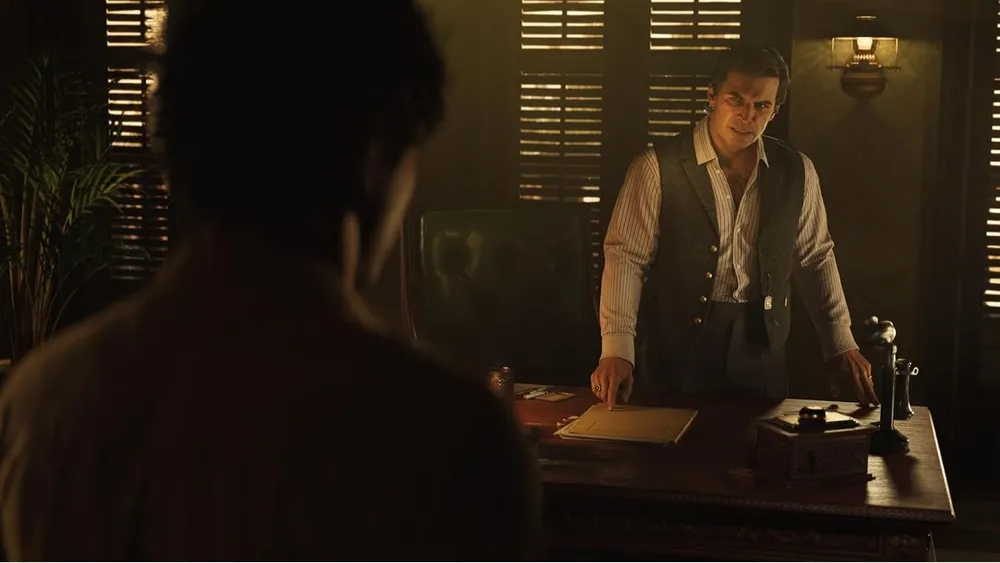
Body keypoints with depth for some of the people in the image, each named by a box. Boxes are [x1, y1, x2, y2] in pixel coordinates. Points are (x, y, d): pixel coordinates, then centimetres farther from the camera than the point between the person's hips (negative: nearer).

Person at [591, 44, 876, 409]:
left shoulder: (796, 172, 4)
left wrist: (841, 344, 9)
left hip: (761, 349, 3)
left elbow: (815, 258, 13)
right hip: (677, 348, -3)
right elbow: (625, 256, -11)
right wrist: (617, 350, -20)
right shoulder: (658, 168, -9)